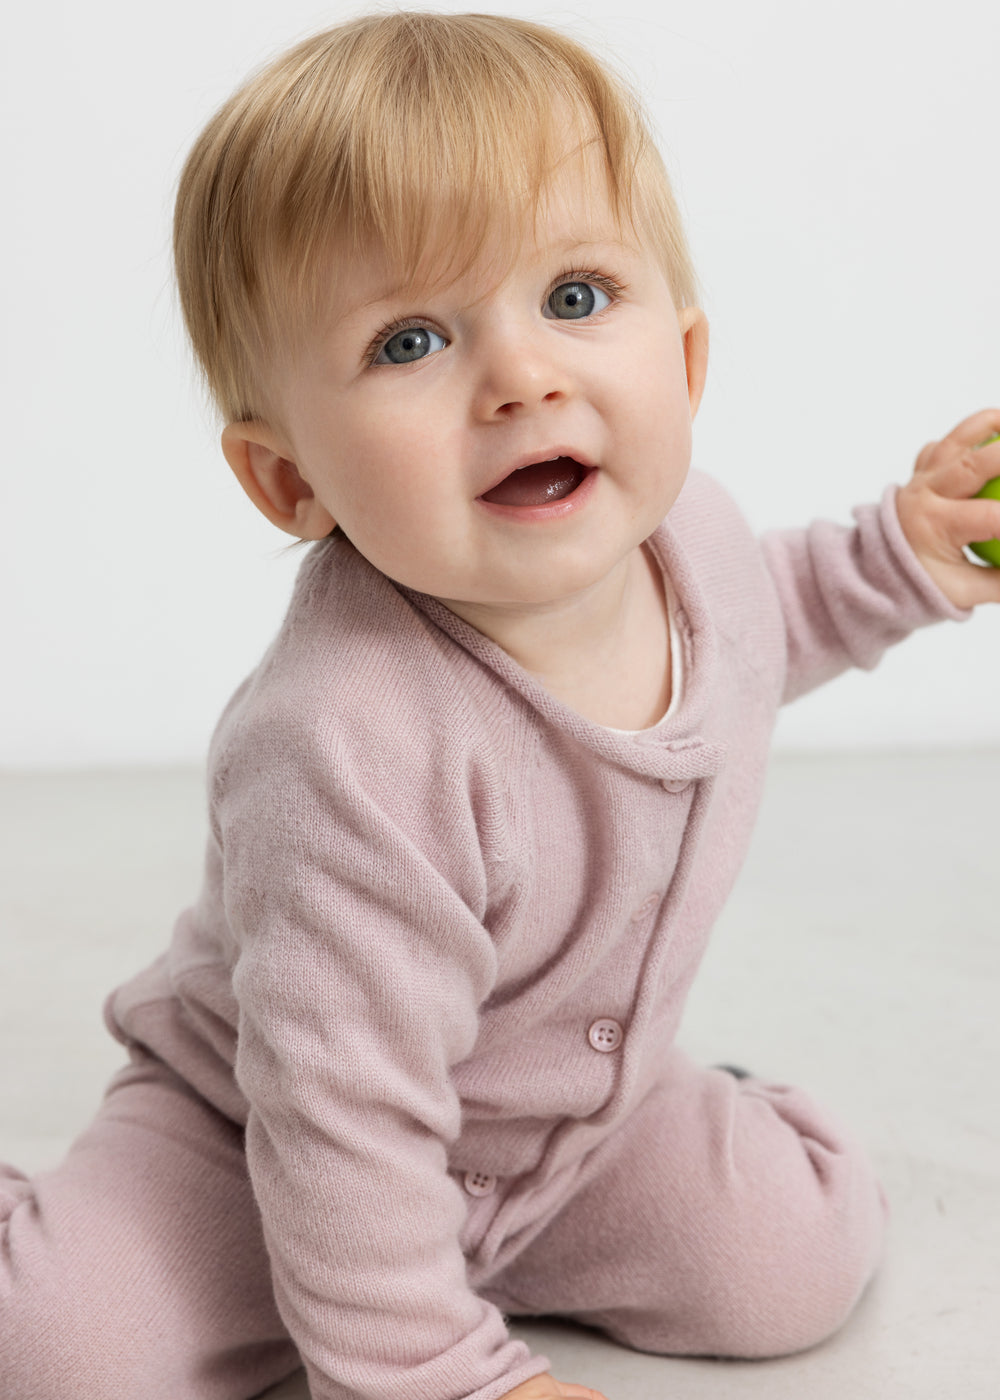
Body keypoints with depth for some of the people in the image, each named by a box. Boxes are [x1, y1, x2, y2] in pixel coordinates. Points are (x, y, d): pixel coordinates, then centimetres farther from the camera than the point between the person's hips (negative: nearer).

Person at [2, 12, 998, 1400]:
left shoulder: (680, 521, -15)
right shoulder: (354, 761, -41)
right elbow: (341, 1118, -32)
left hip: (587, 1101, 6)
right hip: (253, 1145, -6)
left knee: (801, 1266, -7)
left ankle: (504, 1233, 18)